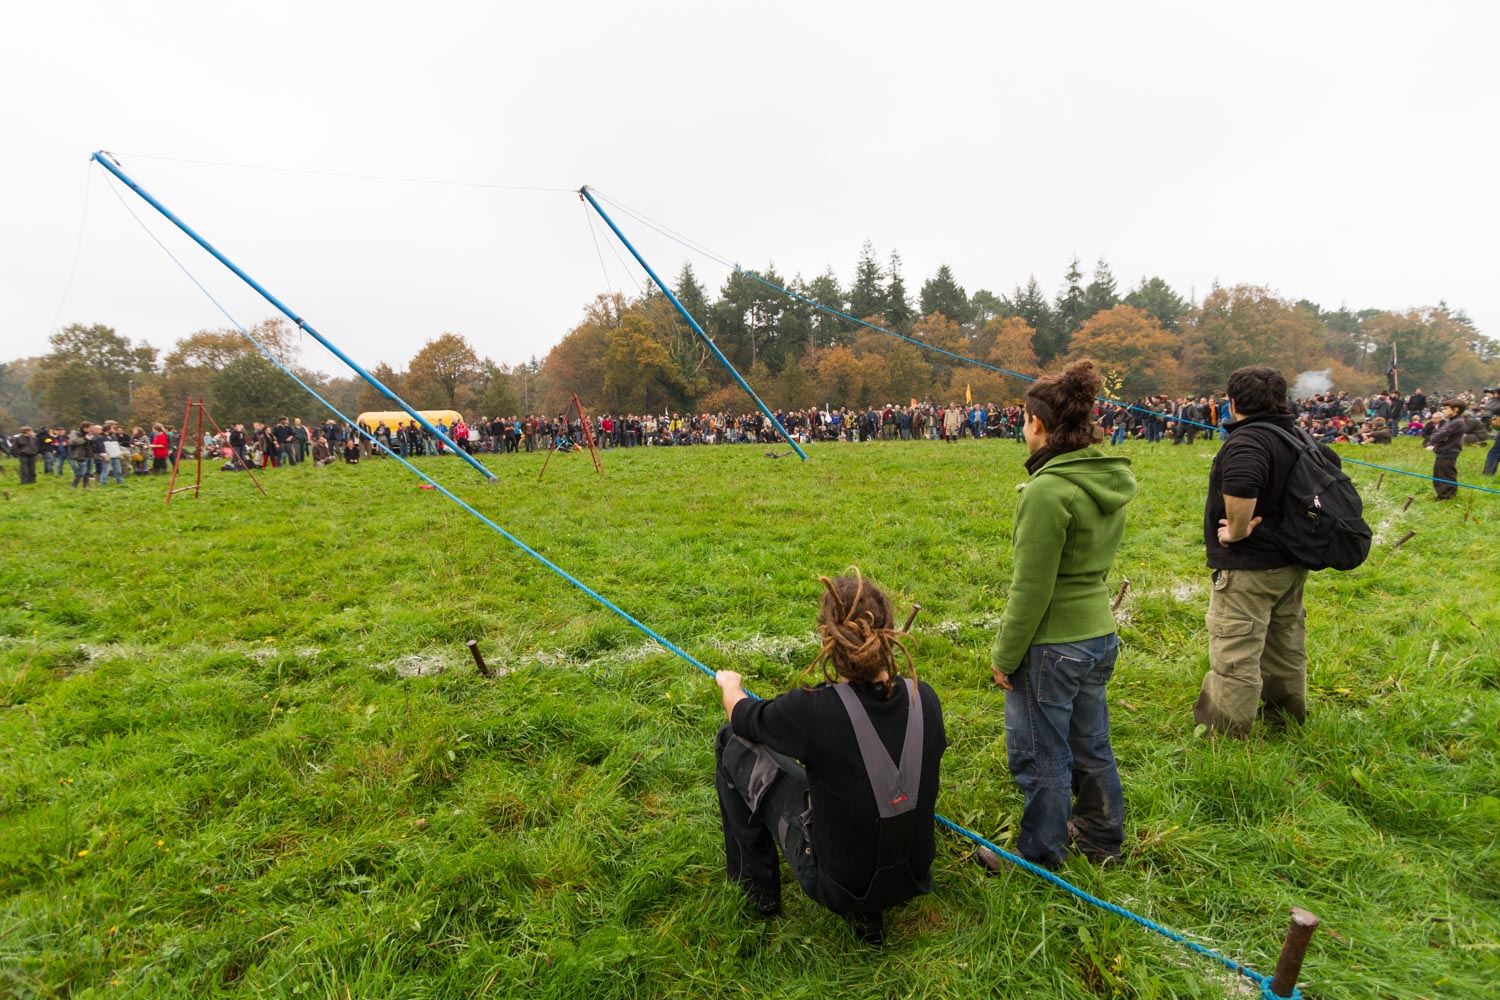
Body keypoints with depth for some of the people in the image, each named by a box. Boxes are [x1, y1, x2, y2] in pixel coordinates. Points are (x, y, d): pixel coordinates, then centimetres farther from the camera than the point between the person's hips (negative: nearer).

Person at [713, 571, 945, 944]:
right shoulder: (924, 698, -14)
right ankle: (866, 911, 23)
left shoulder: (814, 710, -28)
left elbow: (742, 717, -6)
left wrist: (729, 683, 18)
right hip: (912, 881, 5)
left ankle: (757, 890, 24)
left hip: (836, 884, -4)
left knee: (733, 741, 4)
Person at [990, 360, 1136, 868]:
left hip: (1052, 645, -9)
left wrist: (1004, 655, -10)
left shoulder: (1049, 490, -23)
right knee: (1090, 745, 24)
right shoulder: (1110, 480, 3)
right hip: (1100, 634, 9)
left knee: (1040, 755, 10)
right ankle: (1102, 837, 44)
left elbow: (1031, 589, -21)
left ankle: (1040, 855, 29)